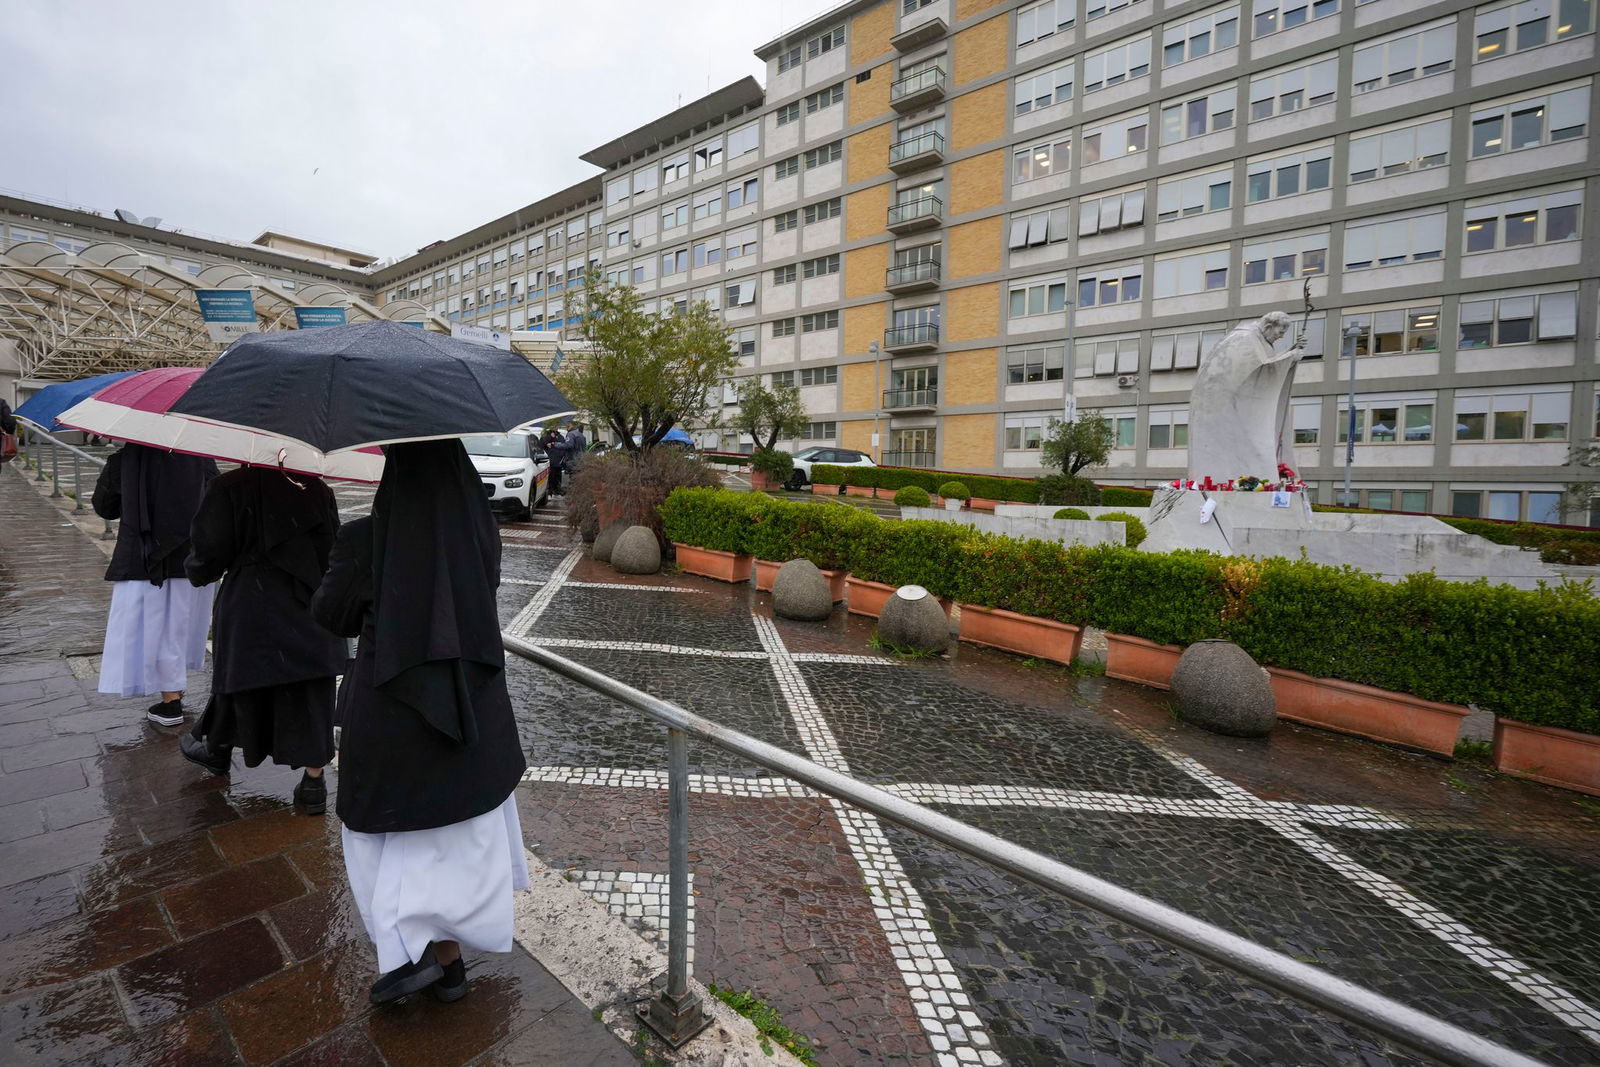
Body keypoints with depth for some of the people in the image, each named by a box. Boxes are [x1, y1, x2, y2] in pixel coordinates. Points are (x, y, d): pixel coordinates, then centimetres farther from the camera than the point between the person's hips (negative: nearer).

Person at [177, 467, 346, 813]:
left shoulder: (228, 488, -9)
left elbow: (208, 553, -7)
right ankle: (314, 783, 11)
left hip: (250, 608, -1)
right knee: (310, 693, 5)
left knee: (238, 678, 20)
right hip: (310, 607, 2)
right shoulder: (316, 488, -2)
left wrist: (195, 570, 16)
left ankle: (217, 751, 46)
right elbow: (335, 547, 2)